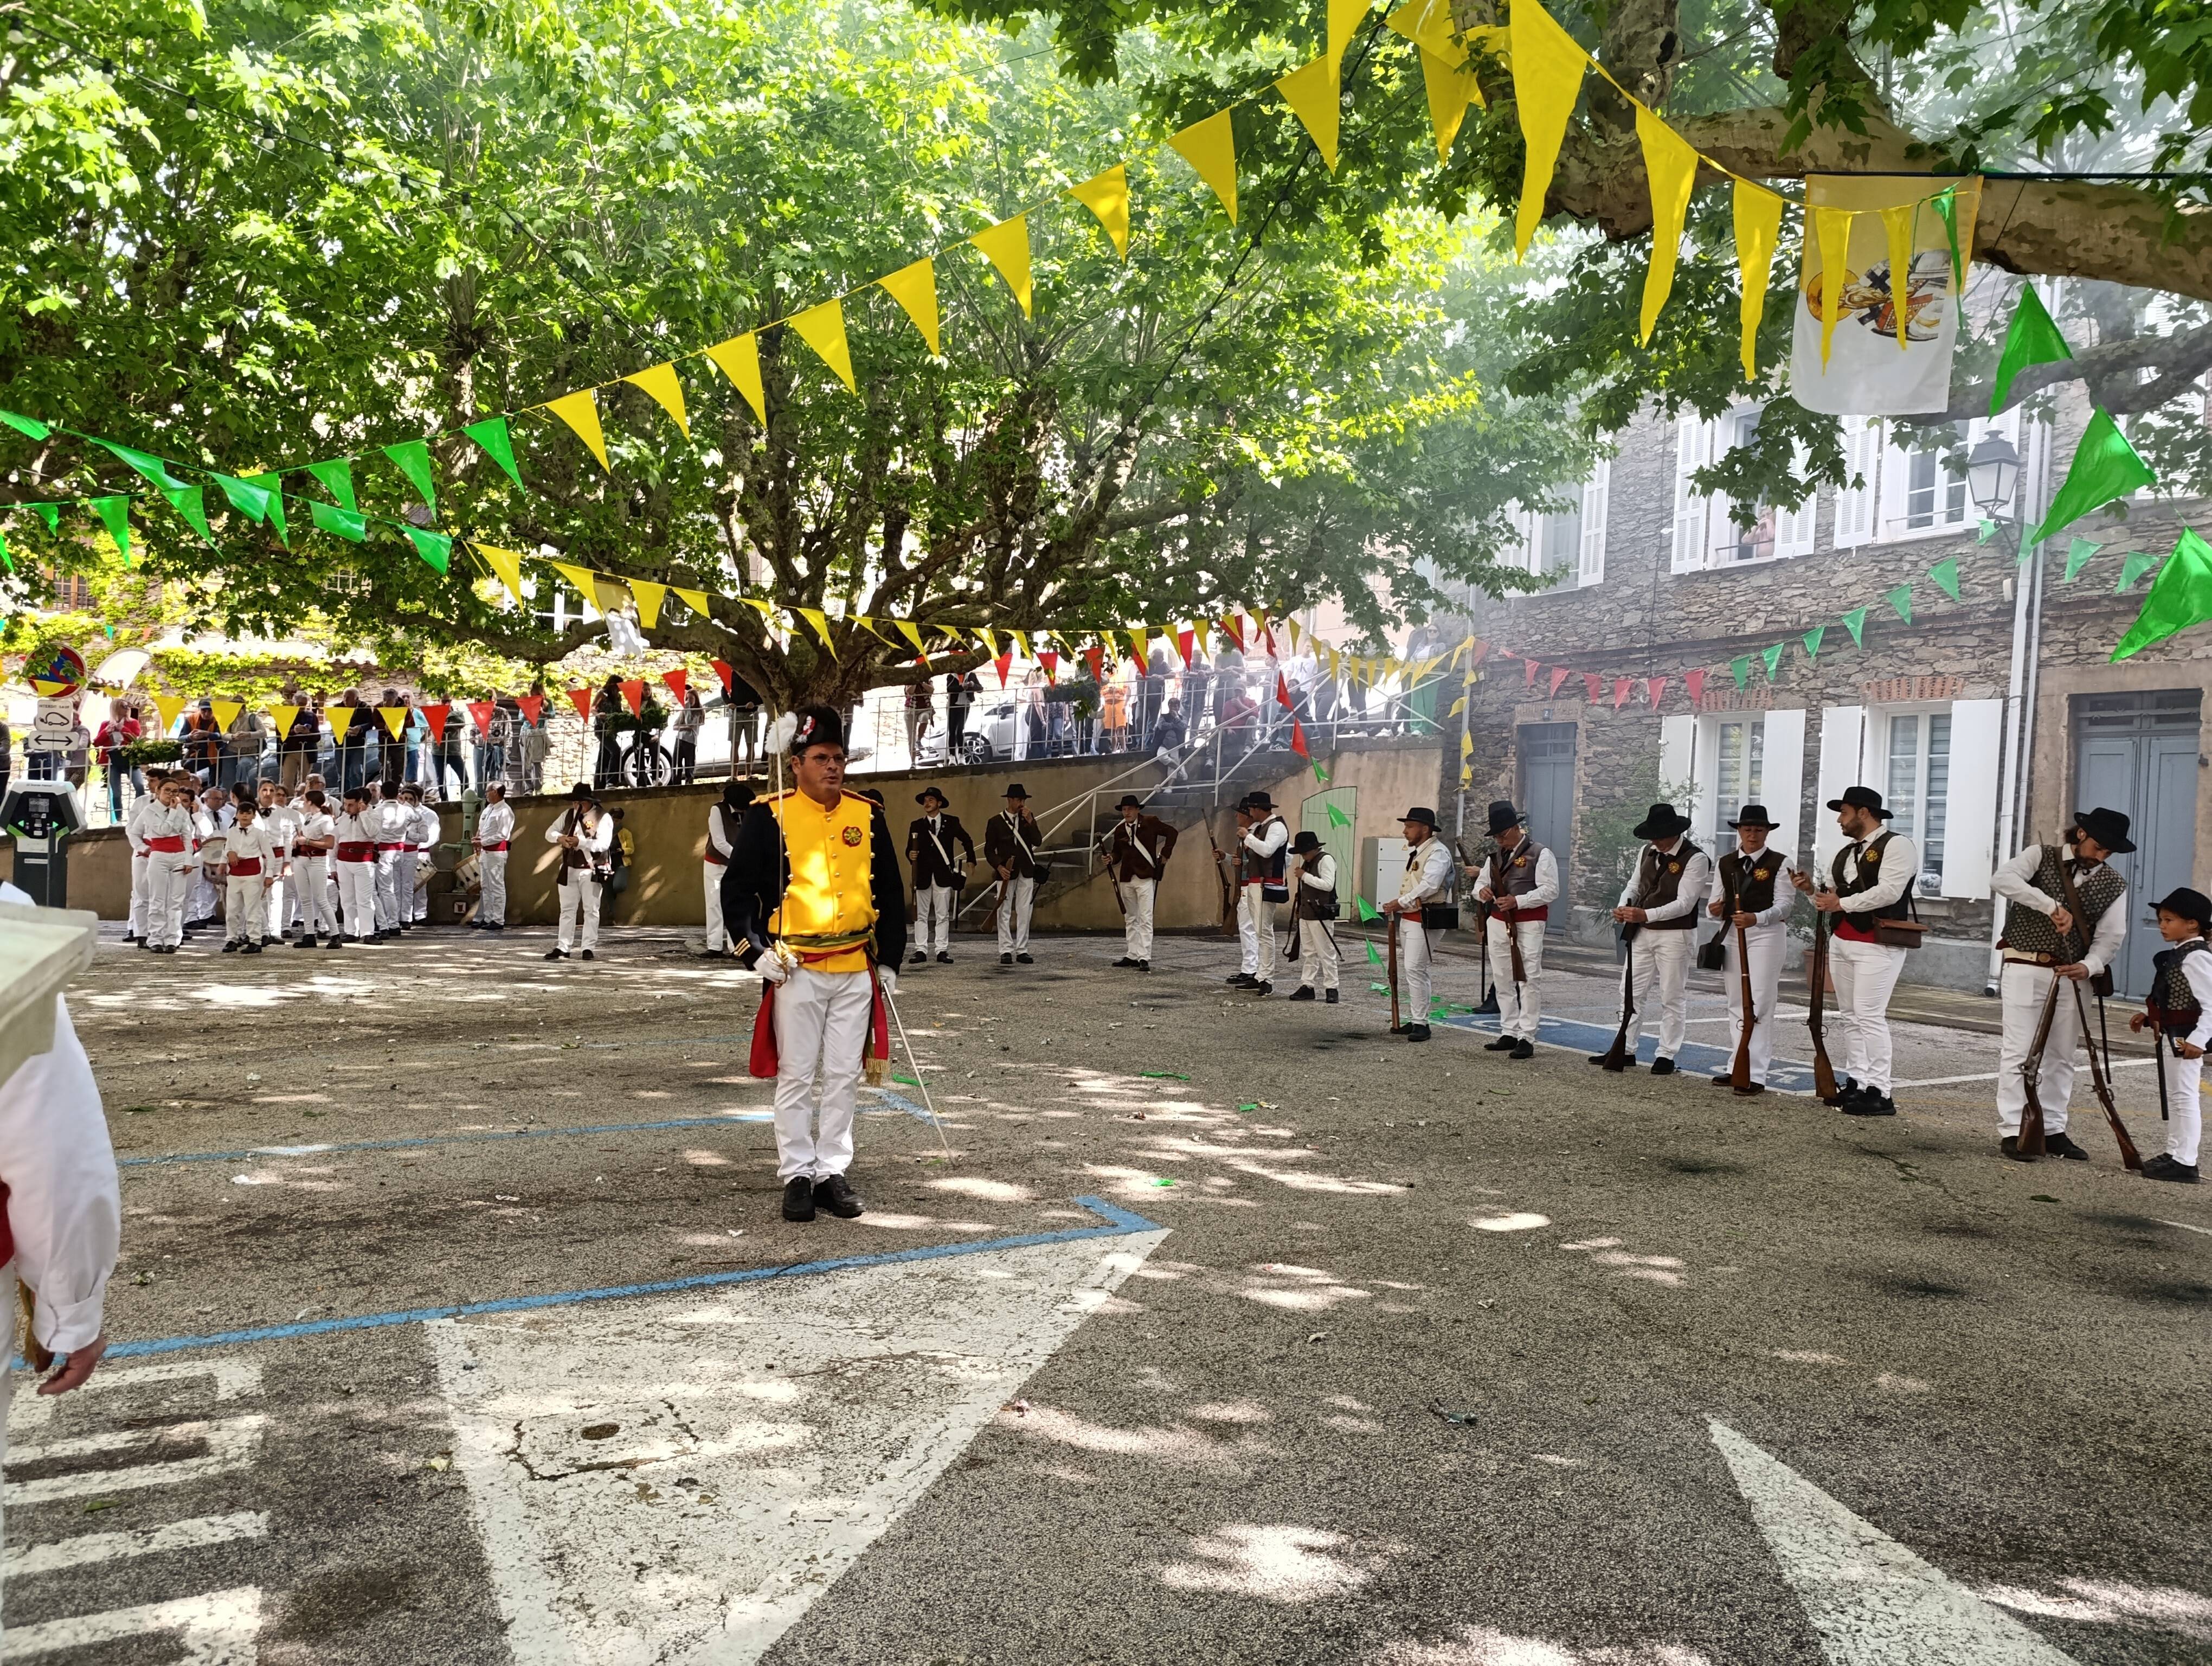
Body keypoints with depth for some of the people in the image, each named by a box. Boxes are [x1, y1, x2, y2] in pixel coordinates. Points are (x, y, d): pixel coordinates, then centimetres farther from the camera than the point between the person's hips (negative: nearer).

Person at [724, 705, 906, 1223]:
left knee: (843, 1076, 8)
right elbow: (738, 886, -1)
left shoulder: (869, 816, 6)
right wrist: (756, 950, -9)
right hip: (795, 968, -3)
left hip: (856, 970, 3)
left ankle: (832, 1172, 19)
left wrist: (889, 959, 9)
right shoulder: (770, 817, -4)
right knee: (797, 1077, 3)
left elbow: (891, 894, 12)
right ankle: (797, 1176, 14)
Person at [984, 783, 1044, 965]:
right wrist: (999, 867, -14)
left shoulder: (1028, 819, 9)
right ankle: (1006, 951, 2)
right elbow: (989, 849, 1)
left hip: (1026, 872, 3)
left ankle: (1022, 950, 7)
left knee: (1024, 912, 3)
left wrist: (1030, 821, -13)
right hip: (1006, 873, -3)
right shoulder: (996, 822, 0)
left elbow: (1038, 842, -3)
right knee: (1005, 912, -2)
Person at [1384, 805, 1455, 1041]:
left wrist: (1400, 902, -18)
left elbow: (1429, 886, -24)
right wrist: (1396, 912, 14)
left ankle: (1420, 1024, -9)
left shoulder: (1437, 852, -12)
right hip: (1408, 917, 10)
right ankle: (1414, 1019, 21)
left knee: (1414, 969, -14)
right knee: (1407, 968, 13)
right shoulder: (1415, 852, 18)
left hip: (1423, 918, -10)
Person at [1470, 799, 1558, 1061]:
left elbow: (1550, 890, -12)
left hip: (1529, 924, -7)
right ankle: (1508, 1033, 18)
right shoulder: (1495, 855, 15)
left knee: (1529, 980, -8)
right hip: (1499, 922, 7)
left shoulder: (1540, 855, -6)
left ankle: (1527, 1037, -6)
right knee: (1503, 980, 10)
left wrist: (1518, 901, -22)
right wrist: (1481, 890, -5)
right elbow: (1481, 881, 21)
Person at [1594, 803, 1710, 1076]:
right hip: (1642, 932, 7)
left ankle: (1666, 1055, 11)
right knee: (1633, 992, 10)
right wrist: (1623, 908, -8)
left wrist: (1646, 915, -31)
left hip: (1674, 936, -7)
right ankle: (1625, 1049, 18)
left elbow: (1684, 903, -20)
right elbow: (1634, 885, 15)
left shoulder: (1695, 859, -14)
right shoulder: (1648, 852, 8)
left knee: (1672, 997, 3)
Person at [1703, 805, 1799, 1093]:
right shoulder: (1725, 864, 12)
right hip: (1732, 934, 5)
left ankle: (1756, 1075, -10)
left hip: (1768, 934, -5)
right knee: (1736, 1003, 11)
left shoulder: (1781, 863, -2)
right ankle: (1736, 1068, 19)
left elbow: (1784, 904, -10)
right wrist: (1715, 910, -15)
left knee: (1760, 1005, -9)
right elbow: (1715, 902, 10)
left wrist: (1756, 918, -28)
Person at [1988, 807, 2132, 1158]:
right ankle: (2012, 1132, -3)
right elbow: (2002, 879, -21)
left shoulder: (2114, 884, 8)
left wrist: (2090, 965, -20)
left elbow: (2111, 935, 0)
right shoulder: (2042, 857, -2)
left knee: (2061, 1056, 10)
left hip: (2071, 974, 4)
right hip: (2026, 969, -4)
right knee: (2019, 1051, -6)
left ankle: (2052, 1130, 20)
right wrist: (2051, 905, -30)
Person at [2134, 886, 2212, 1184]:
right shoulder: (2177, 955, 11)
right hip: (2170, 1036, 11)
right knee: (2172, 1097, 18)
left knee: (2184, 1097, -5)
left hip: (2185, 1039, -11)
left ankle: (2185, 1163, 0)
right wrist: (2148, 1016, 15)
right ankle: (2174, 1154, 28)